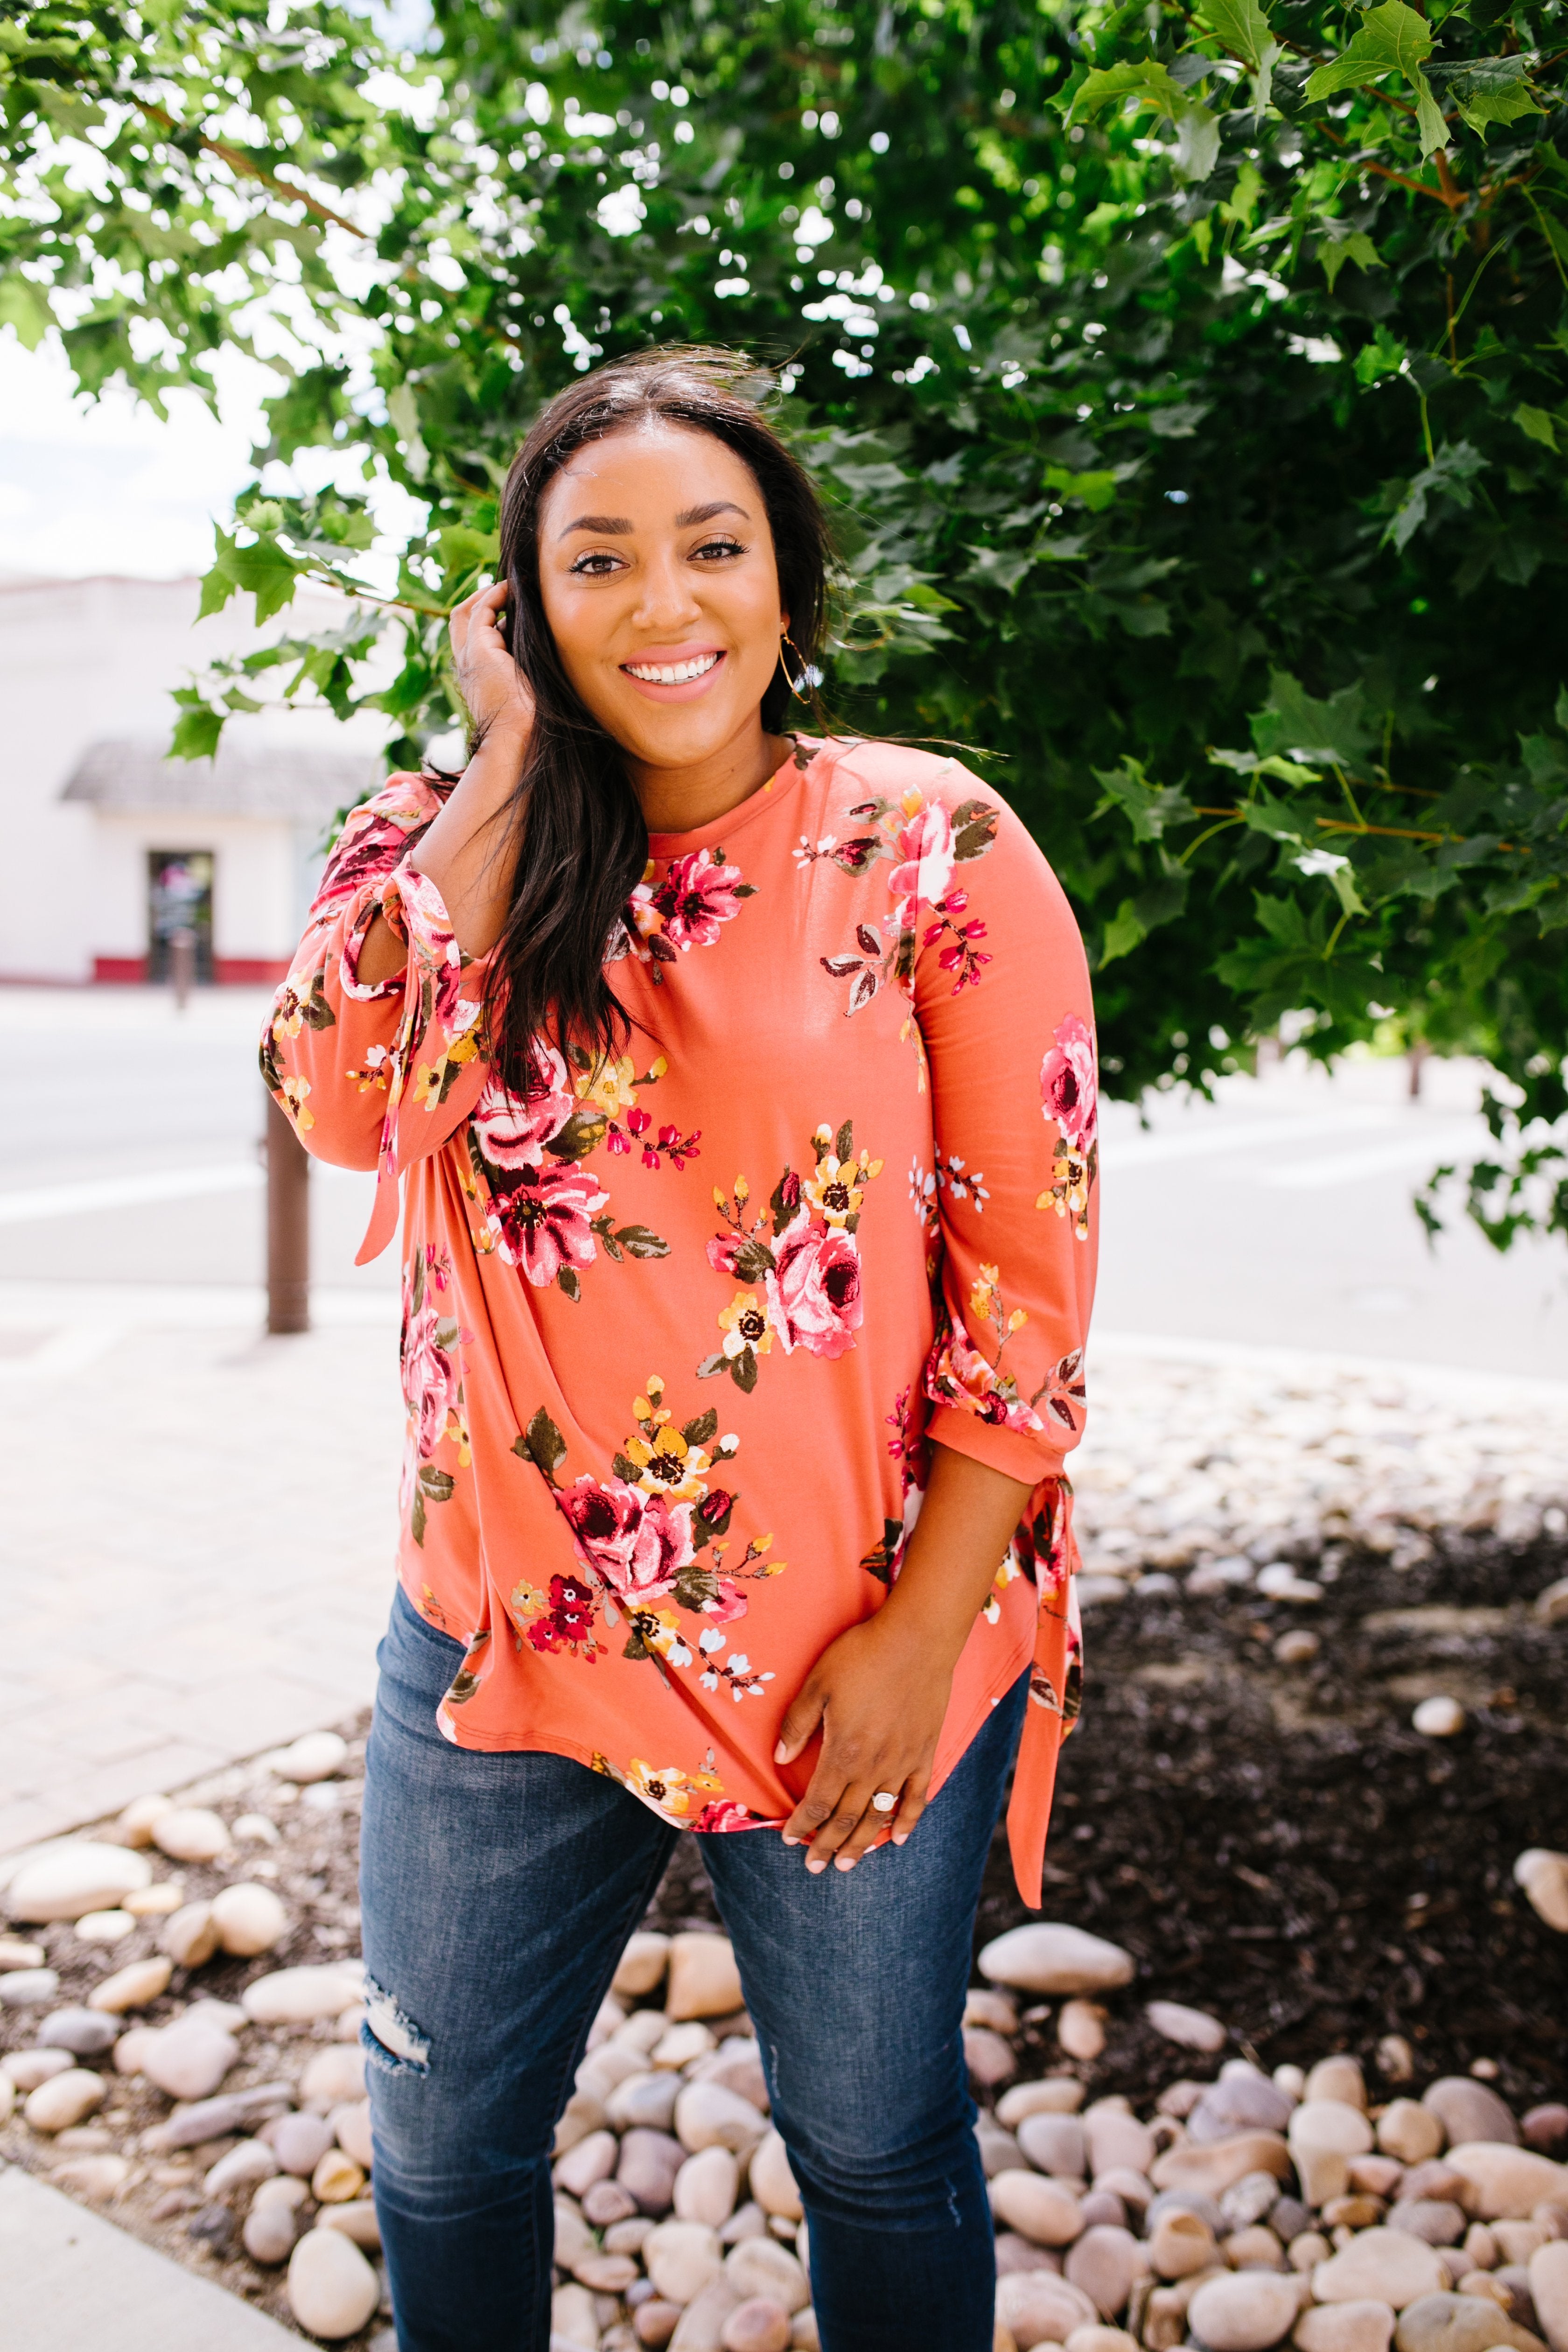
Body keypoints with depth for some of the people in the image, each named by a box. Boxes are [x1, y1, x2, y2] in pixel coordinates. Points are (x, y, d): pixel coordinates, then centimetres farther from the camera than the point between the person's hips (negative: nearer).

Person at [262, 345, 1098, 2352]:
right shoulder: (462, 848, 2)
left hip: (852, 1663, -3)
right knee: (441, 2147, 22)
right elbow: (348, 1107, -17)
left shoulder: (932, 848, -8)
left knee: (877, 2158, 19)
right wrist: (508, 760, -13)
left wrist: (926, 1635, -12)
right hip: (502, 1637, 4)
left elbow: (1028, 1265, -9)